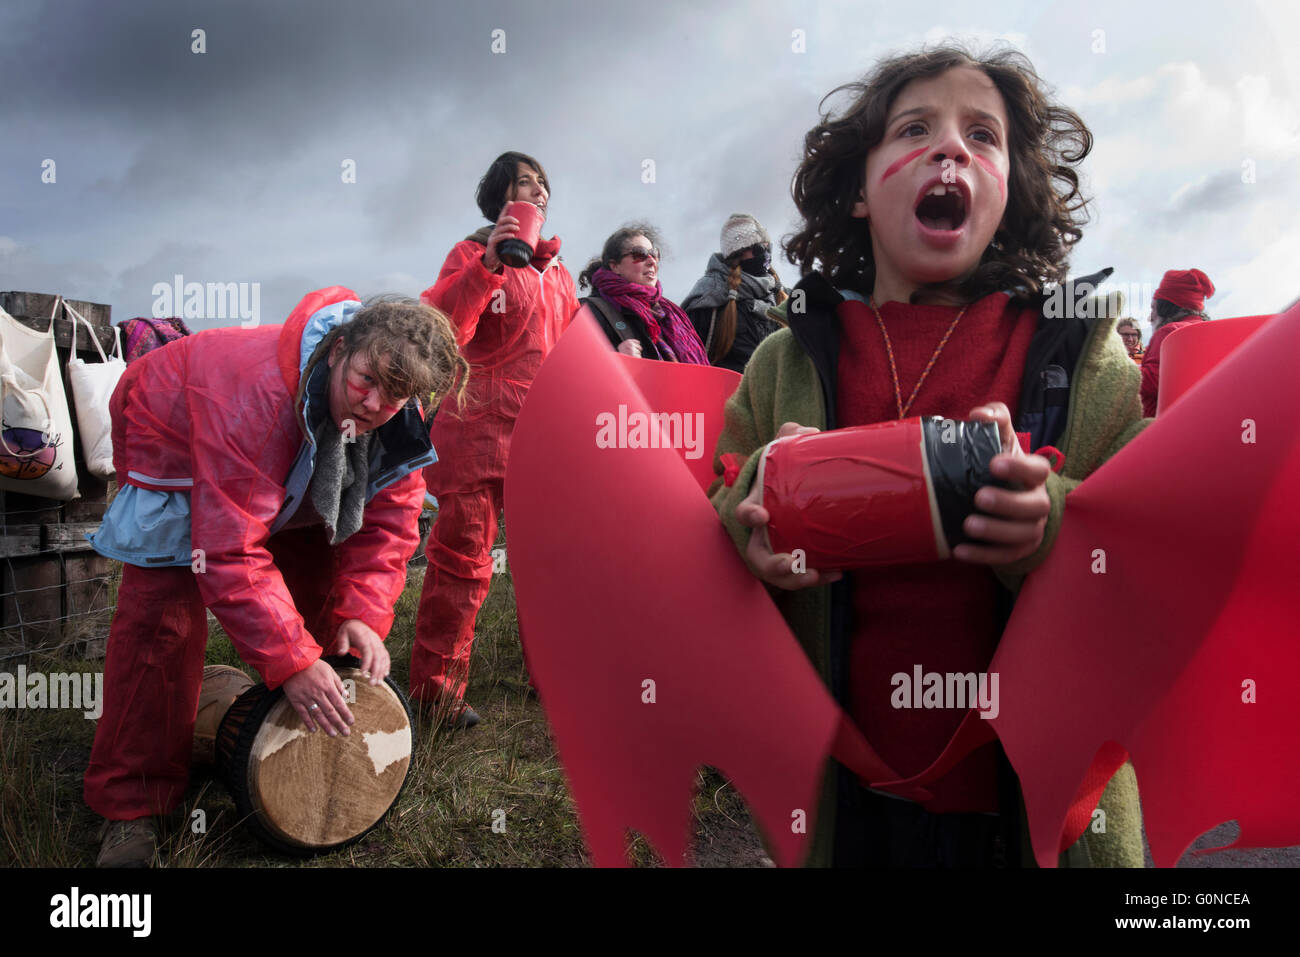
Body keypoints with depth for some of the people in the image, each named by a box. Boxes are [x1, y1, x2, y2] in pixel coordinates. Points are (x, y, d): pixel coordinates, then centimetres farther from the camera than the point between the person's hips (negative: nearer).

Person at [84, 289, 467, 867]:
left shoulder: (397, 423, -24)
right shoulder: (256, 394, -46)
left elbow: (387, 521, -17)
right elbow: (229, 551, -46)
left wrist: (362, 613, -31)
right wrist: (292, 661, -44)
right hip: (174, 446, -6)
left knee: (323, 580, -1)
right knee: (163, 610, -18)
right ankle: (131, 805, -6)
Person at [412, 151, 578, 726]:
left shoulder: (555, 269, 18)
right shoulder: (473, 255, -1)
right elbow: (440, 328, -18)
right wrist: (489, 264, -26)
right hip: (480, 427, -6)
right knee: (462, 557, -3)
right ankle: (436, 687, 9)